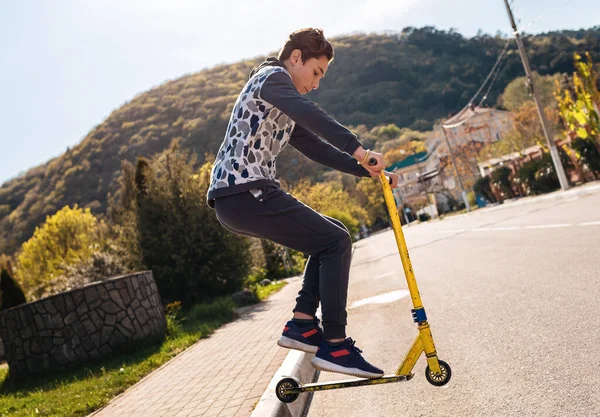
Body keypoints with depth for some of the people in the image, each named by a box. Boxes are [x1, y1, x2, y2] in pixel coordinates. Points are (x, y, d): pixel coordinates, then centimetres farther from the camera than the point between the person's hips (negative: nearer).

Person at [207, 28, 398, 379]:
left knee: (331, 234, 16)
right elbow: (309, 113, -22)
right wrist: (358, 148, -31)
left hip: (237, 199, 10)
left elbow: (319, 149, 22)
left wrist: (368, 170, 12)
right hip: (244, 194, -10)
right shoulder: (272, 77, -2)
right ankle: (335, 346, -5)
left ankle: (303, 323, 11)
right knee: (336, 242, -8)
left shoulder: (285, 114, 28)